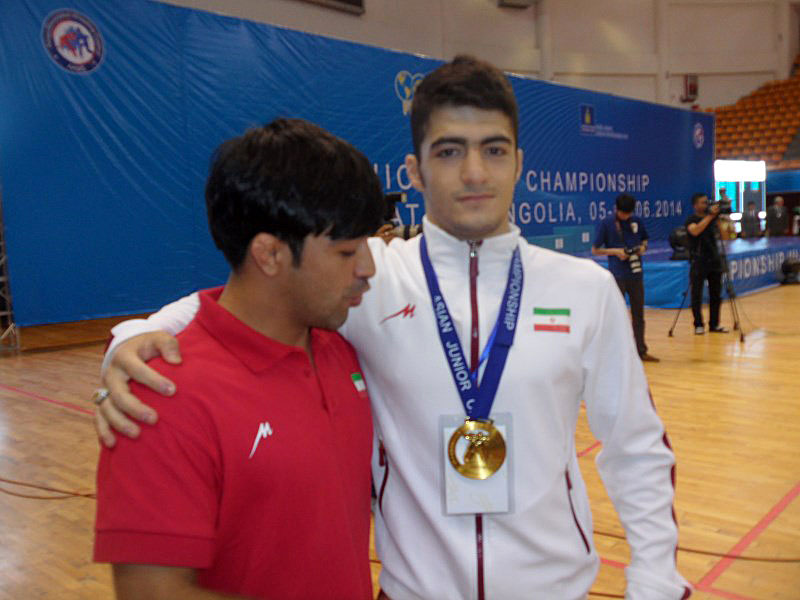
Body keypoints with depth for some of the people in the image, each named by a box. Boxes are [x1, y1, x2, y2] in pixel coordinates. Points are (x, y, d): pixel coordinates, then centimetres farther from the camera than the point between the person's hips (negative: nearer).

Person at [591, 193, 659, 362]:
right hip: (617, 276, -4)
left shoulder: (637, 221, 4)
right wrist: (616, 251, -16)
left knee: (638, 313, 11)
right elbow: (595, 250, -3)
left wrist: (643, 247, -5)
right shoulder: (605, 223, -7)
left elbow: (644, 240, 18)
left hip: (636, 273, 4)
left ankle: (641, 350, 21)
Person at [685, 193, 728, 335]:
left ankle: (714, 324, 15)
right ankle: (698, 325, 4)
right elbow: (695, 230, -24)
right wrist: (709, 216, -26)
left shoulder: (713, 217, 11)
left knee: (716, 294, 8)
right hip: (699, 262, -5)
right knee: (697, 295, -3)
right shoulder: (691, 220, -5)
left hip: (714, 260, 5)